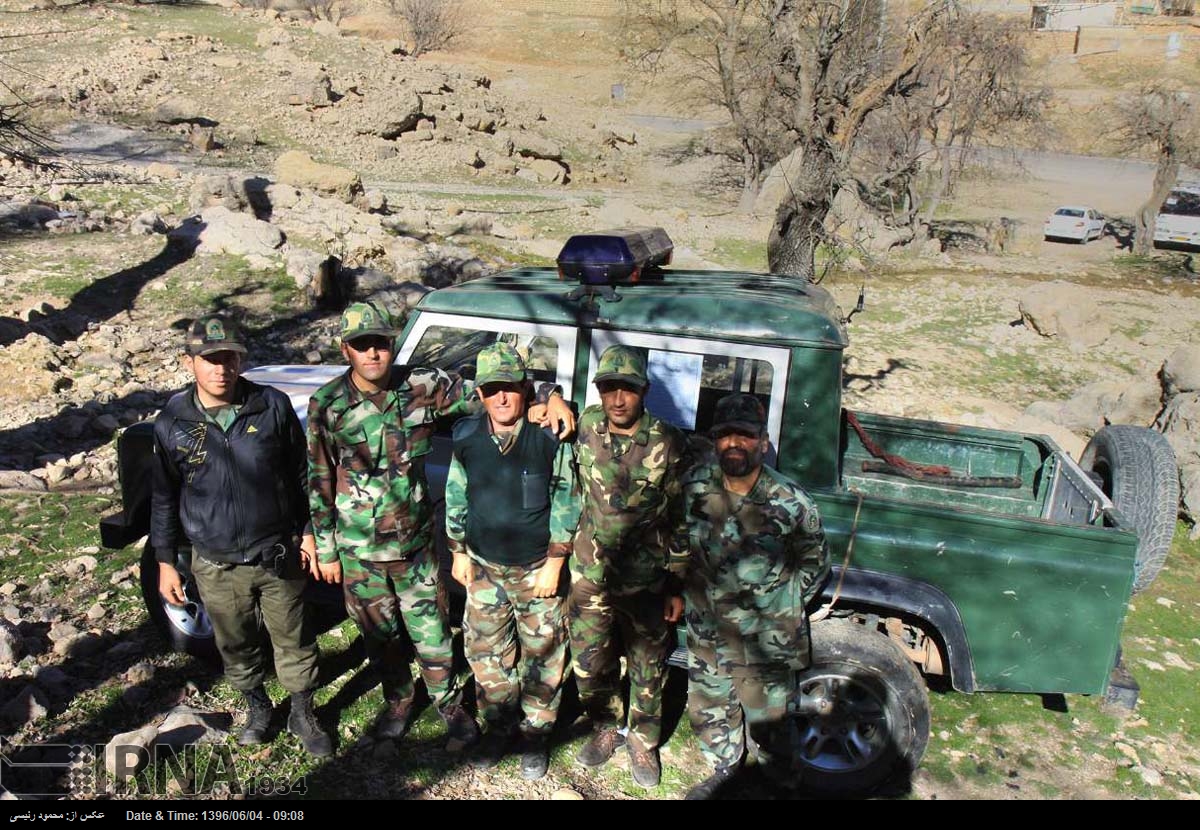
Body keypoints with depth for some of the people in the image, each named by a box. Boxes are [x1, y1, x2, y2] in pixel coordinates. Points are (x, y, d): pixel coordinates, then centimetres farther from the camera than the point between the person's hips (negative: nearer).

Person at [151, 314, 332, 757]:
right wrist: (165, 562, 5)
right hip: (217, 567, 1)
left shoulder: (273, 406, -10)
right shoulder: (172, 423, -7)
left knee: (294, 640, 13)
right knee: (236, 646, 19)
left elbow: (301, 473, 1)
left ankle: (302, 714, 35)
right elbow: (164, 498, 3)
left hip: (279, 556, -1)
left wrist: (308, 531, 2)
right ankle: (257, 708, 45)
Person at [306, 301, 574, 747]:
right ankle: (398, 699, 45)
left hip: (415, 540, 0)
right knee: (380, 634, 19)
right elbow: (319, 482, -4)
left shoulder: (422, 386, -11)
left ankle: (450, 704, 34)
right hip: (359, 550, 0)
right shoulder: (326, 404, -12)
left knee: (430, 632, 10)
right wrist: (325, 550, -1)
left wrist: (548, 394, -16)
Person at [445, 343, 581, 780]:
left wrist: (554, 563, -10)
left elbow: (566, 502, -9)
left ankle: (536, 733, 31)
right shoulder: (466, 437, -5)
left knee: (542, 654, 9)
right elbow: (456, 497, 8)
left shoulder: (549, 436, -15)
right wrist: (459, 552, 9)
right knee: (485, 651, 13)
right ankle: (498, 726, 36)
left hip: (537, 568, -3)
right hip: (484, 567, 3)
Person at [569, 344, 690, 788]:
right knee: (590, 665, 15)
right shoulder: (585, 427, -7)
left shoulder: (669, 444, -14)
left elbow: (682, 518, -8)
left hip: (647, 581, -2)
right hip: (590, 575, 3)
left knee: (648, 668, 14)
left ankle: (643, 741, 38)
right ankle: (606, 729, 42)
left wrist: (677, 585, -6)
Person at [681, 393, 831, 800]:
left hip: (765, 642, -3)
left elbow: (815, 562, -1)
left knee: (768, 720, 13)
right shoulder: (694, 486, -11)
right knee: (709, 712, 22)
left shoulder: (791, 503, -18)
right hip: (707, 635, 4)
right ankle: (722, 769, 47)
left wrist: (782, 608, 1)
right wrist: (687, 596, 7)